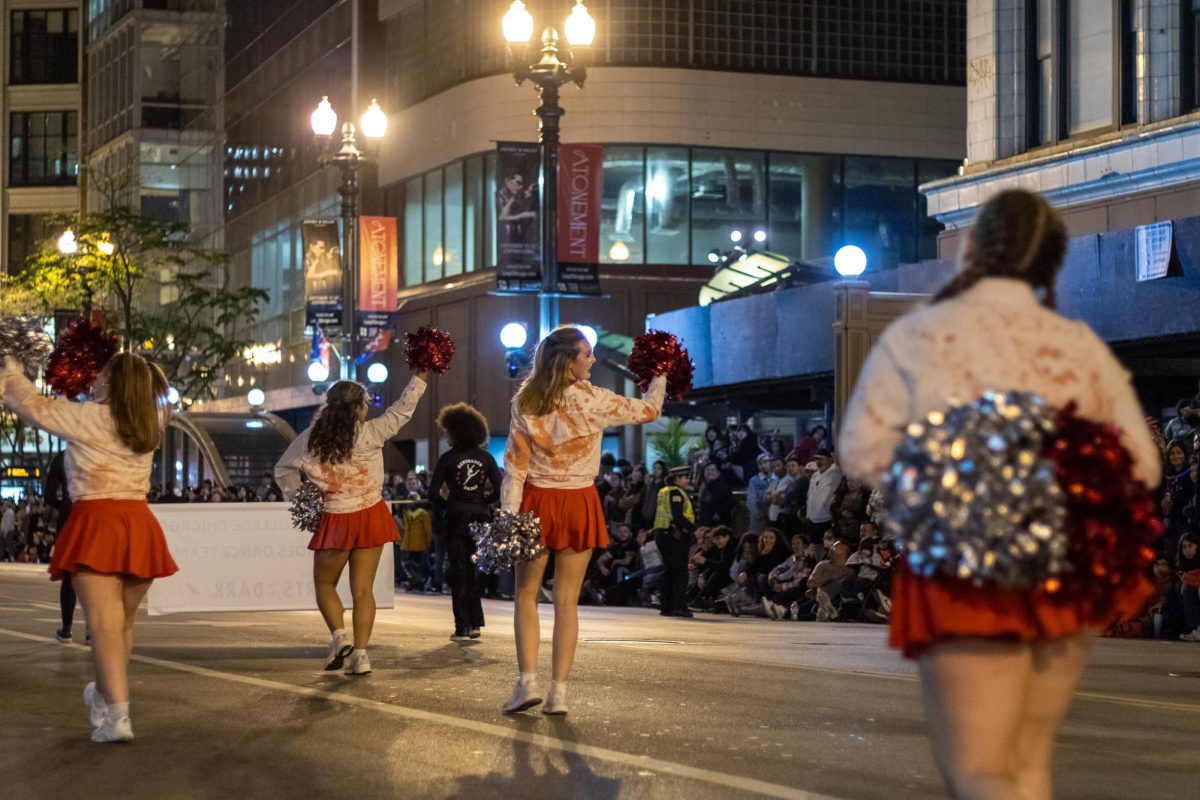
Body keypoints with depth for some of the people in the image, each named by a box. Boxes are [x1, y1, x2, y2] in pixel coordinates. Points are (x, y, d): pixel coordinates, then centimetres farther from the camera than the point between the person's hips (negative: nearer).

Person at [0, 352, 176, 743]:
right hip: (139, 525, 6)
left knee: (104, 621, -13)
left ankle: (117, 716, -23)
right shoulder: (149, 425, 10)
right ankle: (106, 694, 36)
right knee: (122, 622, 18)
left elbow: (35, 407, 6)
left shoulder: (89, 417, -5)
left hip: (96, 523, -6)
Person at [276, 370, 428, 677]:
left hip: (334, 521, 0)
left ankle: (339, 635, -5)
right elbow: (403, 409, 0)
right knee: (363, 588, 4)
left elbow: (283, 469, 3)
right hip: (370, 517, 0)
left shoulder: (311, 439, -3)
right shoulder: (370, 433, -9)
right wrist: (420, 374, 9)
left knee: (325, 584, 16)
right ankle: (360, 653, -1)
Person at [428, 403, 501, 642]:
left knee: (459, 572, 3)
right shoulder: (485, 458, 3)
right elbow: (499, 490, -2)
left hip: (457, 519, -3)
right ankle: (475, 623, 13)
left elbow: (433, 493, -8)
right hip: (481, 518, 3)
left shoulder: (448, 458, -5)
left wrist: (447, 505, 9)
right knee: (475, 571, 15)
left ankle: (463, 627, -1)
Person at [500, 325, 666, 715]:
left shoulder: (526, 403, -5)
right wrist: (660, 376, 22)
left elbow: (515, 464, -6)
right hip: (579, 506, -1)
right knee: (567, 601, 4)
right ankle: (559, 692, 2)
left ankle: (527, 681, -1)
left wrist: (509, 515, -6)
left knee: (526, 594, 12)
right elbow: (649, 410, 4)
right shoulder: (594, 402, -9)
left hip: (537, 502, 1)